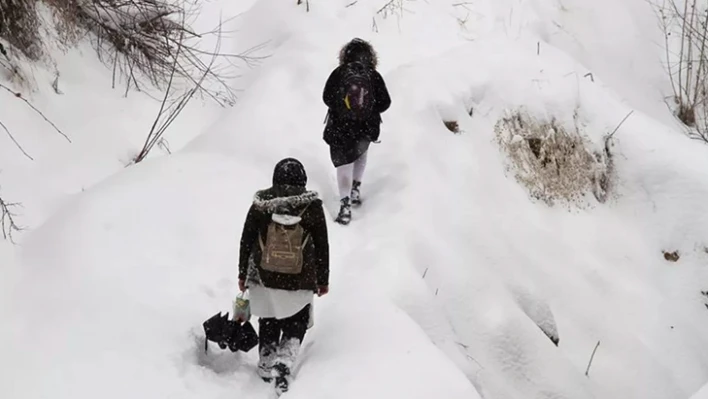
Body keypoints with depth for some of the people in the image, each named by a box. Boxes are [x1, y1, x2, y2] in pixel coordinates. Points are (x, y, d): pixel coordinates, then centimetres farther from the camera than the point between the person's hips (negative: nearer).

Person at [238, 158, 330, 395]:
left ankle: (266, 369, 26)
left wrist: (242, 274, 12)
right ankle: (284, 362, -7)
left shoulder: (260, 204, -6)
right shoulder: (312, 206, -9)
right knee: (296, 326, 15)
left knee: (268, 326, 20)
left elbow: (246, 241, 0)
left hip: (264, 278, 1)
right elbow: (322, 247, -2)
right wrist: (323, 280, 9)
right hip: (300, 282, -1)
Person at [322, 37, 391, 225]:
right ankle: (355, 189, 34)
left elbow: (327, 98, -4)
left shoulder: (338, 74, -10)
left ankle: (345, 205, -4)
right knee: (361, 152, 31)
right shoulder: (374, 76, -9)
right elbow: (385, 103, -5)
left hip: (340, 128, -1)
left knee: (344, 163, 6)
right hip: (366, 127, 1)